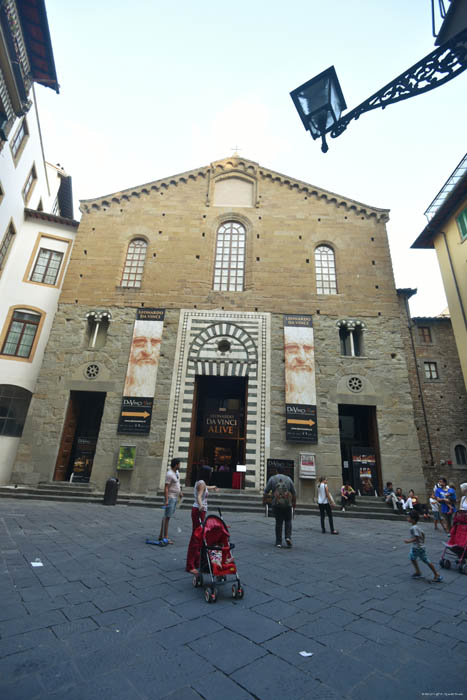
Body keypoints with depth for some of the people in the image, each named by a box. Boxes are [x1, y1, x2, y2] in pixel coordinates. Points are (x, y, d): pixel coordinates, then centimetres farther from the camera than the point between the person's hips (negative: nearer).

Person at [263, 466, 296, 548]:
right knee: (288, 521, 16)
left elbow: (266, 491, 1)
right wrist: (294, 503, 22)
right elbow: (294, 493, 10)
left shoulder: (272, 478, 3)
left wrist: (264, 500, 15)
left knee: (278, 522, 9)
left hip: (276, 504, 0)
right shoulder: (288, 479, 6)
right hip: (287, 504, 0)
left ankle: (278, 542, 9)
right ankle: (288, 537, -2)